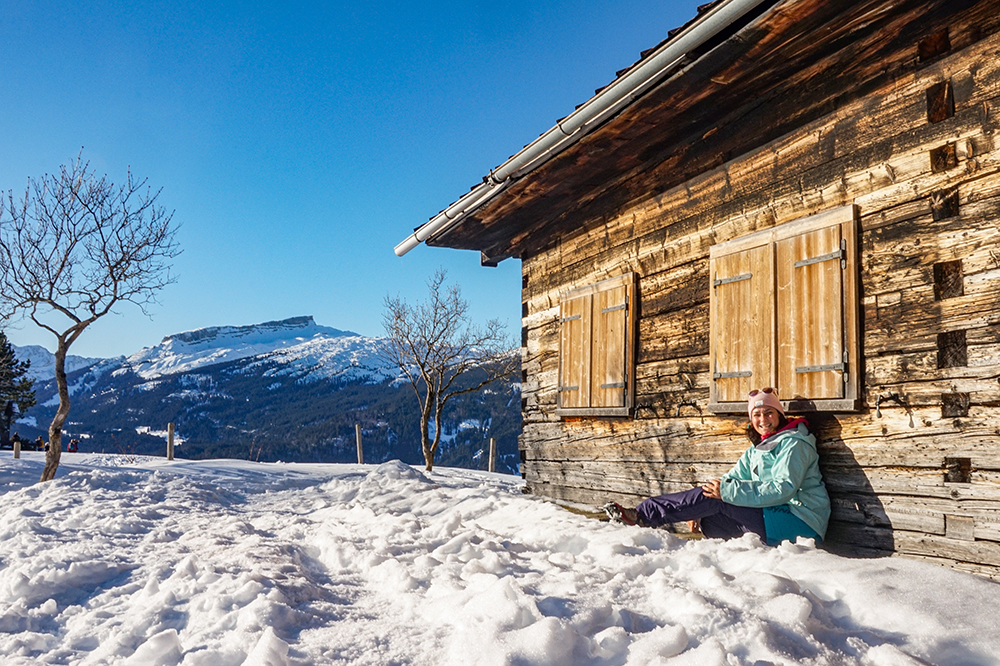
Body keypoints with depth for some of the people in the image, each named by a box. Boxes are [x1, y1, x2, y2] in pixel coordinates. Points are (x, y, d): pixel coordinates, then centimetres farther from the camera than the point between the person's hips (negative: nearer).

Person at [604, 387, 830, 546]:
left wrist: (728, 491, -25)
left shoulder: (793, 444, -9)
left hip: (799, 524, -8)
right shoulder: (756, 450, 17)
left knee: (713, 500, -17)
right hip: (772, 517, 8)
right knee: (710, 522, -8)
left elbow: (783, 489, -22)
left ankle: (642, 515, -13)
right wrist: (697, 510, -7)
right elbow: (731, 479, 10)